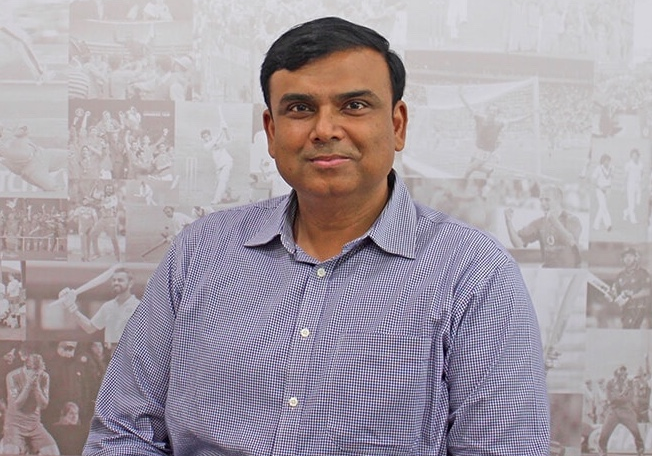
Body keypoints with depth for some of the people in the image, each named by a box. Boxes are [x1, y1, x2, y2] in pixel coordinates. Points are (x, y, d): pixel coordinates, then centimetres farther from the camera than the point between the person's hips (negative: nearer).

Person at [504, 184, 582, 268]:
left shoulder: (572, 220, -5)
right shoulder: (539, 223, 6)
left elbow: (571, 242, -24)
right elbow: (518, 244, -1)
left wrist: (554, 221, -31)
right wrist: (509, 223, -15)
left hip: (571, 271, -3)